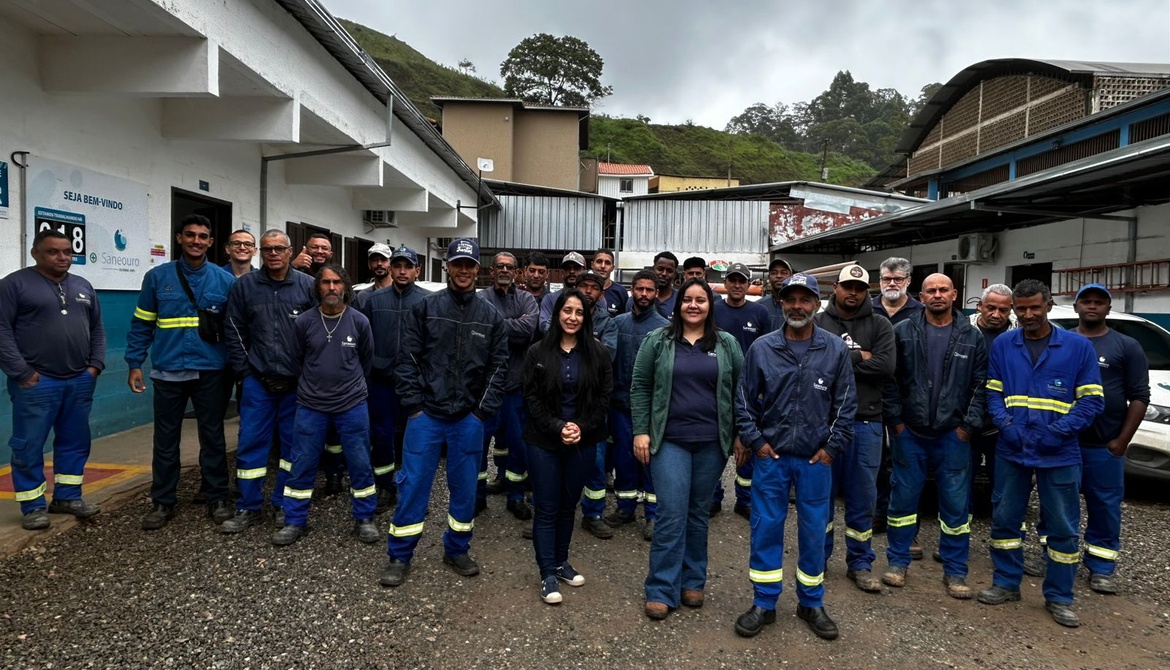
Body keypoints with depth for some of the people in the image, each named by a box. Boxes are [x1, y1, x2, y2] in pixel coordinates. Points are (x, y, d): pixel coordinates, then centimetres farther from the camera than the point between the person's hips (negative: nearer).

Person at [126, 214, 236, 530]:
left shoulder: (224, 279, 1)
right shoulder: (157, 277, 3)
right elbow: (141, 325, 5)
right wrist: (134, 364, 0)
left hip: (211, 373, -1)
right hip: (168, 372, 1)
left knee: (213, 438, 8)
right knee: (165, 440, 9)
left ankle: (218, 499, 20)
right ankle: (162, 502, 22)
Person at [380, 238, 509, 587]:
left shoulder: (491, 316, 4)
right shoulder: (426, 308, -1)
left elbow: (498, 366, 4)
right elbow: (407, 359, -2)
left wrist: (484, 411, -3)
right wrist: (413, 405, -7)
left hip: (469, 418, 2)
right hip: (426, 414, -1)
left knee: (465, 487, 11)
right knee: (413, 484, 4)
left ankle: (457, 550, 30)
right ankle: (399, 556, 19)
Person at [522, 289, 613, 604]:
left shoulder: (598, 353, 1)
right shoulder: (537, 352, -3)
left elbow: (604, 397, 1)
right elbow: (532, 398, -4)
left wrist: (582, 427, -11)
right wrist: (557, 427, -15)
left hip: (583, 441, 2)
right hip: (544, 441, -2)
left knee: (569, 504, 13)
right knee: (547, 507, 2)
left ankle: (561, 562, 30)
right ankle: (547, 574, 10)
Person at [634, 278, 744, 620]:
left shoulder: (727, 344, 6)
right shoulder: (658, 341, 2)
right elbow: (640, 387, 2)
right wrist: (640, 431, -4)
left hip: (712, 444, 2)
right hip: (669, 441, -2)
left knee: (699, 513, 12)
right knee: (671, 514, -5)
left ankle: (693, 582, 27)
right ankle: (661, 591, 7)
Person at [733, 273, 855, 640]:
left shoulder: (835, 349, -1)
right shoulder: (761, 348, -2)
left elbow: (845, 403, 3)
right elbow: (744, 399, 3)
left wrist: (833, 446, -3)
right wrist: (752, 440, -3)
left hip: (816, 458, 0)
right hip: (770, 456, 0)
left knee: (814, 530, 11)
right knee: (766, 528, 7)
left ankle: (811, 603, 30)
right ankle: (764, 603, 22)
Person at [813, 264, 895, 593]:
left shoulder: (880, 326, 6)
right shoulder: (818, 323, 3)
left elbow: (886, 367, -9)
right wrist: (860, 357, -10)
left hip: (866, 422, 1)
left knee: (863, 496, 9)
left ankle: (860, 563, 23)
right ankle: (818, 557, 25)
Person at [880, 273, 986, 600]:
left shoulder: (972, 337, 4)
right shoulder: (903, 332, 0)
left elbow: (981, 384, 3)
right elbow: (890, 379, 0)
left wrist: (969, 425, -3)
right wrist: (896, 420, -4)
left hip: (953, 435, 1)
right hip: (910, 432, -1)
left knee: (956, 503, 7)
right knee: (904, 497, 8)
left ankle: (955, 572, 21)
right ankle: (897, 562, 22)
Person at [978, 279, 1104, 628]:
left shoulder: (1078, 346, -1)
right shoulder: (1002, 345, 4)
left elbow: (1092, 400, -2)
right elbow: (993, 393, 6)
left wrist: (1057, 432, -14)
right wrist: (1006, 426, -10)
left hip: (1060, 454, -1)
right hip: (1011, 451, 2)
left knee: (1063, 527, 7)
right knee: (1004, 519, 11)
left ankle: (1058, 597, 22)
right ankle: (1006, 583, 27)